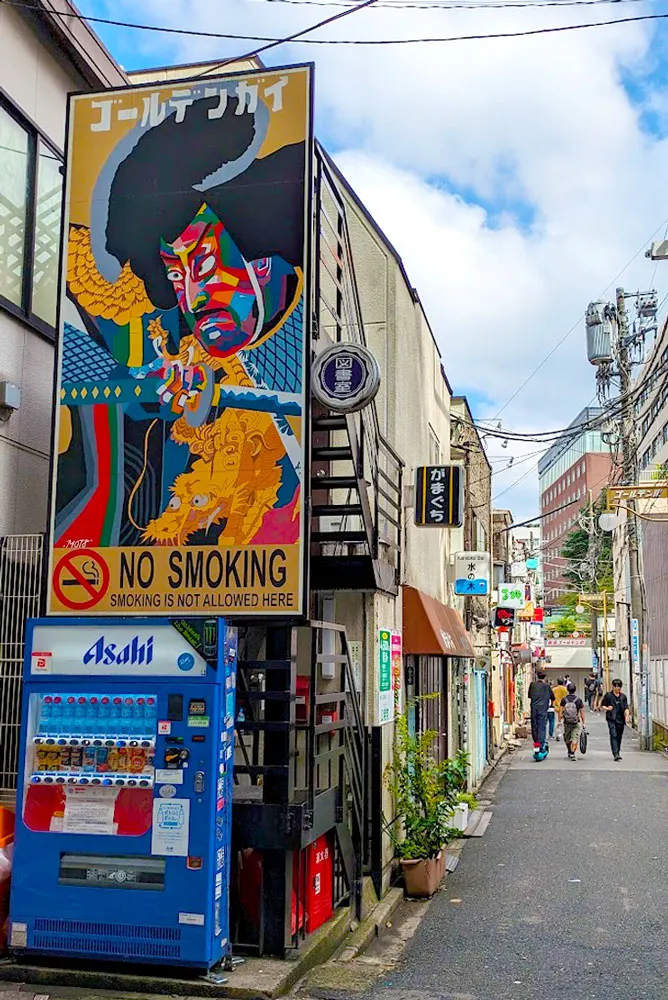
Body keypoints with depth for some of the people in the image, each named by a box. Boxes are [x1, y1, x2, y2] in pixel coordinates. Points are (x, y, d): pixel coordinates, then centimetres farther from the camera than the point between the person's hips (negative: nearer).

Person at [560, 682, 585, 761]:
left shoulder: (564, 700, -4)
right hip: (576, 723, -2)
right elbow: (582, 713, -4)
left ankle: (569, 752, 33)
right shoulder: (579, 700, -7)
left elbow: (561, 712, -4)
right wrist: (583, 723, 5)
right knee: (575, 739, 1)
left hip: (567, 722, 2)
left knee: (567, 738, 19)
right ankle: (572, 753, -11)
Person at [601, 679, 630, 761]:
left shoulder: (623, 696, 11)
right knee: (613, 736, -14)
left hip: (621, 719, 4)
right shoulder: (608, 695, 2)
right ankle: (615, 754, -19)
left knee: (619, 736, 10)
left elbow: (626, 708, 7)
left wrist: (627, 716, -9)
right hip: (611, 719, -4)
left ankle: (617, 752, 24)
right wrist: (607, 708, -13)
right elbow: (602, 705, 8)